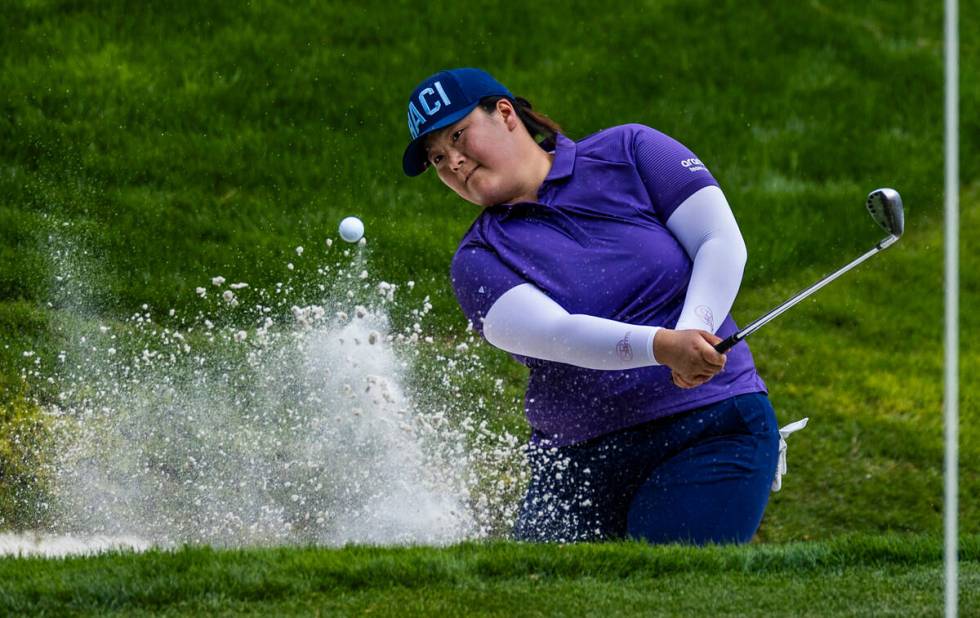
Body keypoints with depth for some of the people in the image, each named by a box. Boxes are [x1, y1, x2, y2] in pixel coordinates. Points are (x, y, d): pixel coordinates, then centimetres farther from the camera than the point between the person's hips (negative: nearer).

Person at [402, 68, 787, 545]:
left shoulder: (629, 152, 4)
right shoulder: (479, 260, 2)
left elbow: (722, 242, -3)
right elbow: (555, 334, -16)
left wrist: (693, 332, -22)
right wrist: (661, 346, -33)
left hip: (715, 429, -3)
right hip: (576, 465, 3)